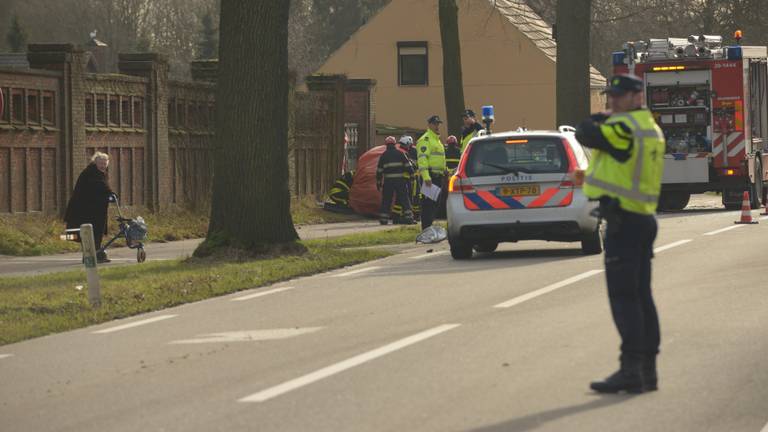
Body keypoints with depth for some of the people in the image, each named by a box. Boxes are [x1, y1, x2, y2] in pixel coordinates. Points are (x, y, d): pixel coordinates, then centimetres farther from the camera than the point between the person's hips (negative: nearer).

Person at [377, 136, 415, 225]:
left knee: (386, 201, 6)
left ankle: (383, 219, 4)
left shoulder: (383, 156, 6)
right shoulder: (400, 154, 4)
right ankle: (408, 217, -5)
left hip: (388, 181, 1)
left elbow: (379, 170, 6)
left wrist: (378, 182, 11)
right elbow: (407, 166, 0)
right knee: (404, 200, 2)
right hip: (400, 180, -1)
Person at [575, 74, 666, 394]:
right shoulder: (651, 129, 15)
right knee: (641, 296, 12)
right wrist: (593, 175, 20)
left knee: (623, 296, -9)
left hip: (624, 220, -10)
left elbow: (586, 135, -17)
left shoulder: (625, 127, -15)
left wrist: (596, 121, 2)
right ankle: (648, 370, 15)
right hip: (645, 219, 10)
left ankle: (631, 370, -13)